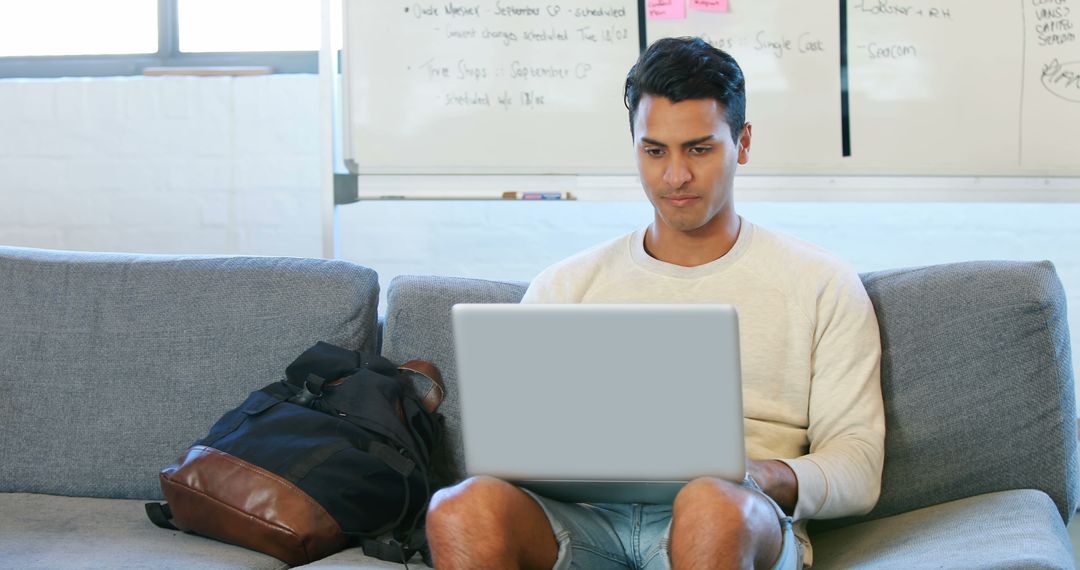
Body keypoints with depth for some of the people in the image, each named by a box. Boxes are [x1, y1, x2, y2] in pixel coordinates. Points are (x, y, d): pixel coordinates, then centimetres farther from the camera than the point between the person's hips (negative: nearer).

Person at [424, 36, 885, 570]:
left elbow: (857, 472, 8)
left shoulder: (821, 285, 14)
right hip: (583, 517, 2)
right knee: (463, 509, -32)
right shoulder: (565, 285, 22)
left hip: (739, 522, -1)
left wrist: (758, 477, -14)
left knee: (713, 506, -40)